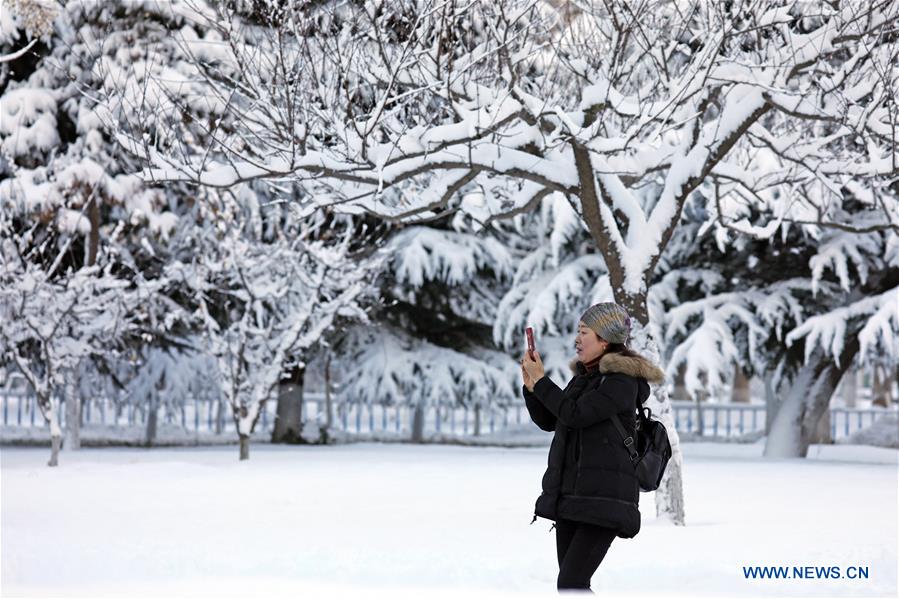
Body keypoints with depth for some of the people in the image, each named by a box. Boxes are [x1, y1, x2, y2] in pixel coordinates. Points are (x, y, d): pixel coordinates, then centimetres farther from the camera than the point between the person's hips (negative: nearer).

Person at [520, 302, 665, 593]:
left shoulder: (623, 381, -10)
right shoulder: (584, 377, 15)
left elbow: (575, 414, -19)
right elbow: (548, 420, 19)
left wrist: (540, 380, -10)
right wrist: (530, 384, 5)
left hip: (603, 500, -8)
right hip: (570, 497, 9)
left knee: (570, 585, -17)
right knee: (571, 586, 7)